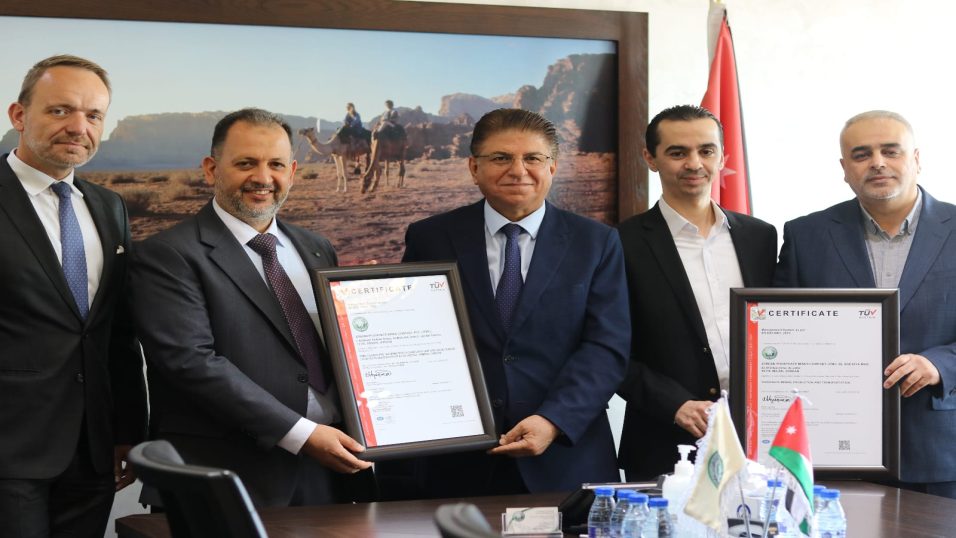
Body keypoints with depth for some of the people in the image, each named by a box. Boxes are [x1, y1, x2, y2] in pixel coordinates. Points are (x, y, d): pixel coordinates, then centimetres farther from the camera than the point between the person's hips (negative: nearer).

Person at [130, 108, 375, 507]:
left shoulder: (317, 250, 14)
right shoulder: (168, 256, -7)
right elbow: (191, 361, -17)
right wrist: (301, 434, -19)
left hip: (330, 470, 6)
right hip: (235, 476, -6)